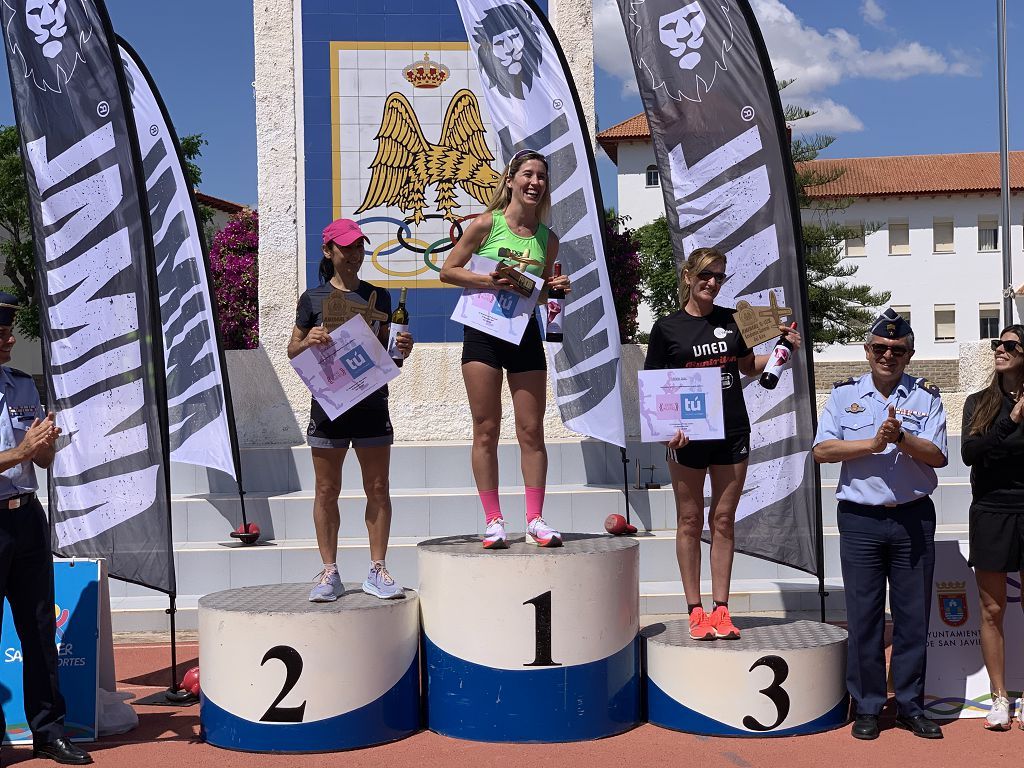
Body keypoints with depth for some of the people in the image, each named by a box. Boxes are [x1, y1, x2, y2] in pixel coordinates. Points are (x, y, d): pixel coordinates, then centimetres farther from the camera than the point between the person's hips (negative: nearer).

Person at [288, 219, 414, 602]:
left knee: (378, 488, 2)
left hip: (372, 402, 2)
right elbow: (292, 351, 8)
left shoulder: (379, 297, 11)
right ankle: (329, 572, 11)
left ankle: (377, 571, 11)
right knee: (327, 490, 3)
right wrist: (308, 341, -13)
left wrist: (402, 350, -5)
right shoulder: (313, 298, 5)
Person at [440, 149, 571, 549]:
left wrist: (555, 288, -2)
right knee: (486, 430, 0)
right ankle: (493, 520, 8)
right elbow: (448, 270, -2)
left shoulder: (548, 238, 9)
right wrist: (486, 280, -16)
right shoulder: (487, 224, -3)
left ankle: (535, 518, 11)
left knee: (531, 430, 3)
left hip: (525, 332, 4)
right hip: (483, 330, -3)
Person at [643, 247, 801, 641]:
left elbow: (748, 366, 23)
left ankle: (721, 609, 14)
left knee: (724, 521, 7)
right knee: (690, 521, 4)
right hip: (689, 435, -3)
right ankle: (695, 610, 11)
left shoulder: (732, 320, 8)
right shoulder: (667, 328, -2)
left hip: (733, 432, 3)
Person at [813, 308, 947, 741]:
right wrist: (874, 443, -13)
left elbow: (937, 456, -4)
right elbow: (822, 450, -4)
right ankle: (867, 707, 13)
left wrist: (901, 438, -21)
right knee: (863, 616, 2)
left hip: (913, 518, 1)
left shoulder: (926, 397, 6)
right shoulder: (844, 395, 6)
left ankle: (910, 706, 17)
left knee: (914, 615, 5)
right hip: (860, 520, -1)